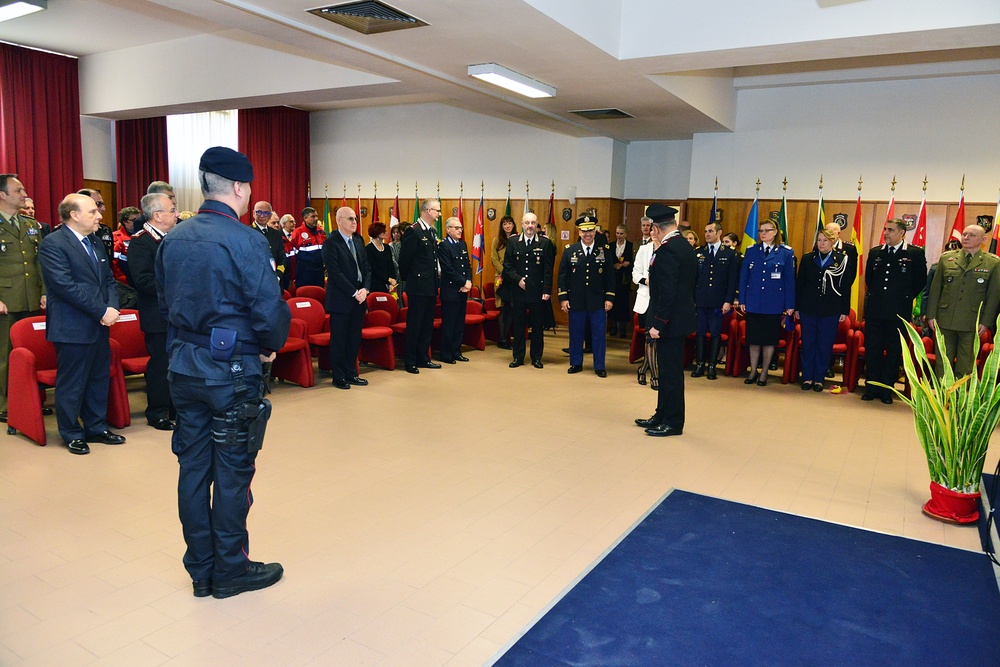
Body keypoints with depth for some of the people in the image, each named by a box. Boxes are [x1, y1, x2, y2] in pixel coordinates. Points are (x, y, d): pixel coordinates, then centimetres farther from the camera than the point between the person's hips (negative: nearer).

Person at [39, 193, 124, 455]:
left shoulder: (95, 243, 14)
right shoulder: (53, 244, -12)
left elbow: (109, 279, 13)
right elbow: (65, 286, -20)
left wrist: (112, 308, -5)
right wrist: (102, 311, -19)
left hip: (99, 325, 8)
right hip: (73, 328, -8)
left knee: (99, 379, 16)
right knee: (71, 384, 4)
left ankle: (96, 428, 29)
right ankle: (71, 434, 19)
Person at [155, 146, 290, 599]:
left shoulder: (172, 240, 5)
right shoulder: (246, 241, -17)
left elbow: (165, 302, 11)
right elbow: (270, 311, -19)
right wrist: (272, 345, 0)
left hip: (183, 368, 7)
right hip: (233, 370, -6)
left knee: (193, 468, 14)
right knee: (233, 472, 6)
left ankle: (201, 570, 28)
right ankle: (230, 571, 20)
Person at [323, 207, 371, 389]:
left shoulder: (358, 241, 13)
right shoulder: (331, 243, -9)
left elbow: (367, 267, 12)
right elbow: (335, 272, -15)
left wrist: (365, 289, -4)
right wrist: (354, 292, -16)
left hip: (359, 298, 7)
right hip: (341, 299, -7)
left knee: (355, 338, 11)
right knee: (339, 339, 2)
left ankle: (351, 373, 21)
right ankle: (339, 377, 12)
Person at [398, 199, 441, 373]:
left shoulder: (432, 232, 13)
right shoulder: (413, 231, -13)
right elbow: (404, 259, -12)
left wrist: (435, 281, 15)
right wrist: (406, 278, -1)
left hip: (430, 287, 8)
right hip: (418, 286, -8)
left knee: (427, 324, 13)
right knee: (414, 325, -1)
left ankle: (423, 358, 23)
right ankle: (410, 362, 8)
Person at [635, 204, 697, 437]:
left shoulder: (667, 251, -19)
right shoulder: (686, 246, 10)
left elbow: (667, 293, -23)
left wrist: (658, 323, -19)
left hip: (670, 321, -10)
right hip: (680, 317, 10)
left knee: (671, 372, 0)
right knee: (668, 370, 17)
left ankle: (673, 422, 10)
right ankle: (662, 415, 27)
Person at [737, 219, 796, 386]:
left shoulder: (786, 252, 0)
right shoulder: (751, 251, 5)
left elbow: (790, 280, 0)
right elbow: (743, 277, 7)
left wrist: (790, 305, -2)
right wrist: (742, 300, 2)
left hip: (774, 305, -2)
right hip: (753, 303, 2)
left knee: (769, 340, 6)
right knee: (754, 339, 7)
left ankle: (764, 373, 18)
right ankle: (753, 371, 19)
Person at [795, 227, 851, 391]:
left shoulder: (842, 260, 1)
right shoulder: (807, 259, 5)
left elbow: (846, 287, 2)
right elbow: (799, 284, 7)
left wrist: (845, 310, 0)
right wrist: (797, 307, 5)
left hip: (831, 311, -1)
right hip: (808, 308, 1)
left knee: (825, 345, 4)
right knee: (807, 344, 4)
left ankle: (819, 379, 14)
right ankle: (807, 377, 15)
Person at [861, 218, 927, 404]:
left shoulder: (916, 254, -2)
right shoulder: (875, 252, 9)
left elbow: (920, 280, 3)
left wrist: (906, 298, 4)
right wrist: (874, 296, 14)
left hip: (898, 312, -3)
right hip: (874, 310, 3)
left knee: (894, 352, 5)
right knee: (872, 350, 6)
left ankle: (886, 389, 14)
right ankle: (871, 388, 15)